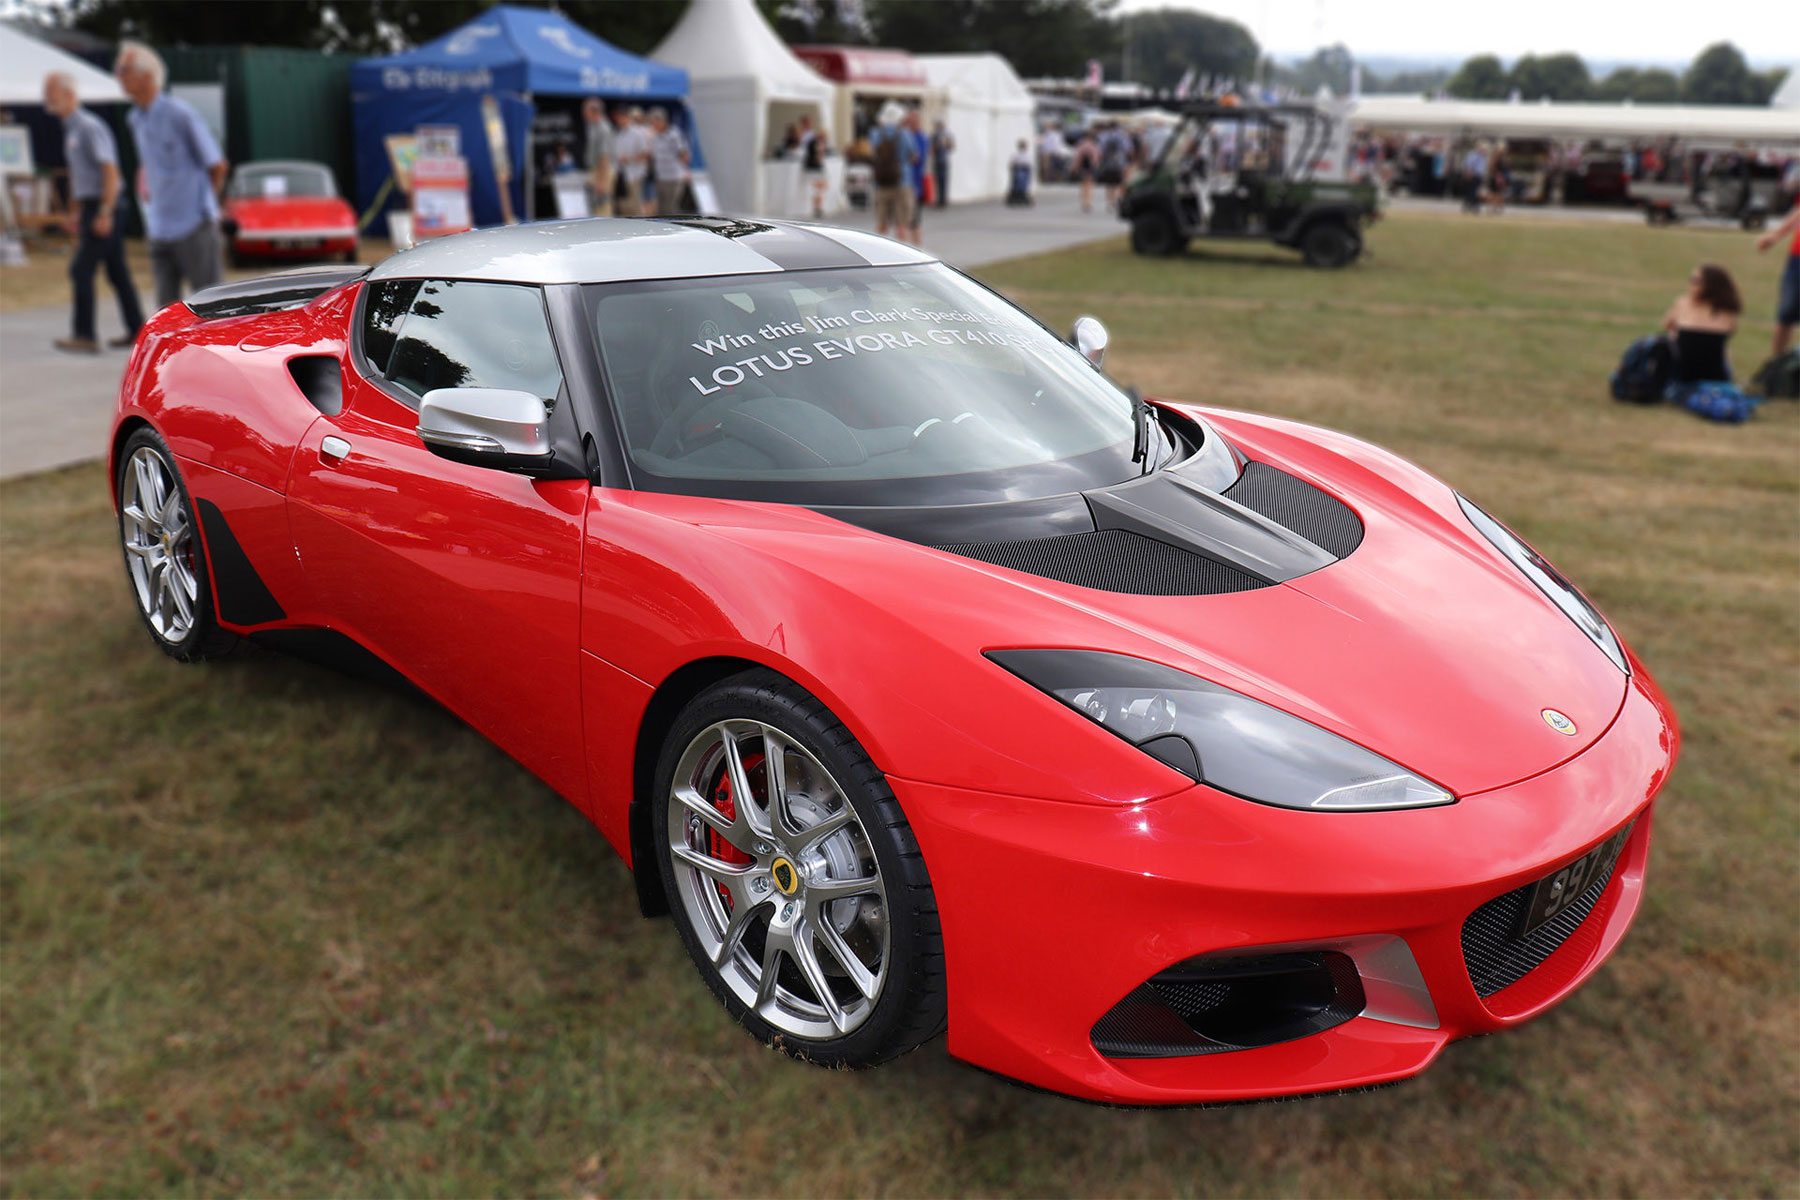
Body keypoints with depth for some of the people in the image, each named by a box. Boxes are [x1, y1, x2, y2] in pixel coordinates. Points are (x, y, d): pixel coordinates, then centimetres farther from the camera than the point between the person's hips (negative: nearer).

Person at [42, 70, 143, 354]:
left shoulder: (89, 126, -13)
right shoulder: (71, 129, 17)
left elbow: (111, 172, -19)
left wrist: (104, 213, -23)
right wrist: (78, 212, 24)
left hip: (102, 207, -10)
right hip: (91, 207, 10)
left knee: (81, 269, -10)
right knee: (117, 270, 10)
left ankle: (84, 335, -8)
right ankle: (137, 329, 14)